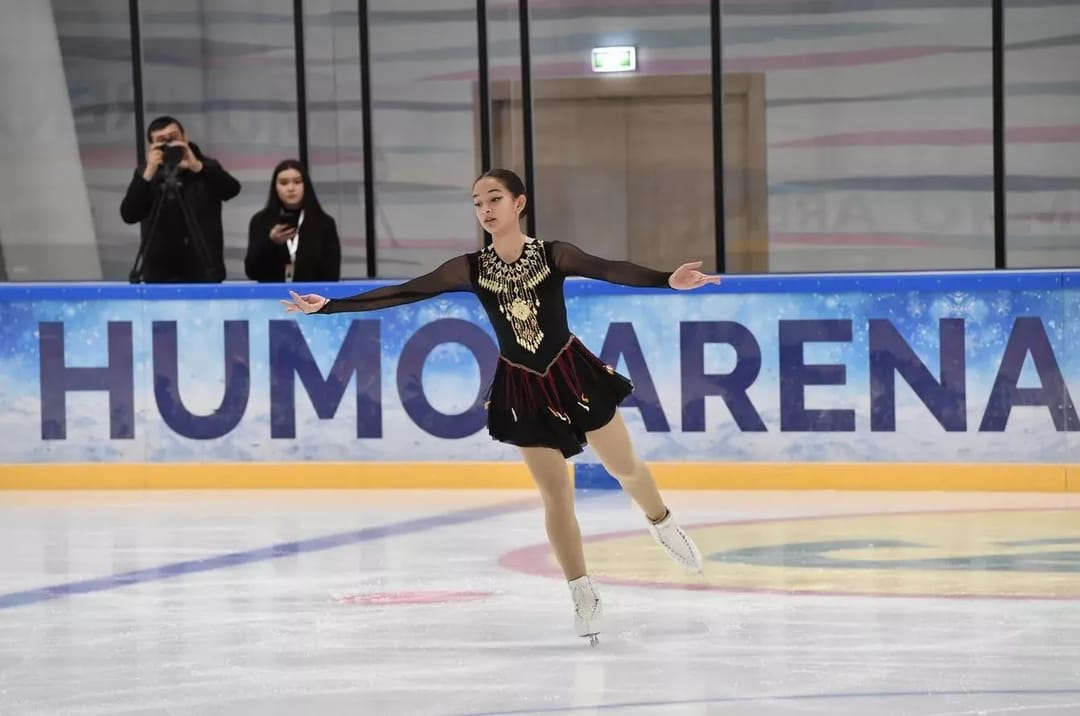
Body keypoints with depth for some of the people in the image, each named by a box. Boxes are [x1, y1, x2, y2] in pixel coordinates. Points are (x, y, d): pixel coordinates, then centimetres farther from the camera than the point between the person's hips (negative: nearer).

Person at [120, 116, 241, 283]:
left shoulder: (207, 168, 3)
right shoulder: (145, 174, 2)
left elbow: (232, 189, -16)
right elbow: (128, 215, -12)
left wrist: (197, 167, -28)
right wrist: (149, 173, -22)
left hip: (203, 272, 0)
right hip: (161, 274, 0)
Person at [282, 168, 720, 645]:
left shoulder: (553, 255, -14)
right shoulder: (471, 269, -10)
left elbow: (610, 270, -28)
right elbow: (402, 293, -9)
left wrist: (667, 281, -45)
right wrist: (329, 306, -13)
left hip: (572, 372, -1)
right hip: (522, 389, 1)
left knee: (625, 467, 12)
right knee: (556, 494, 2)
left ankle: (663, 525, 44)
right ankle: (583, 596, 11)